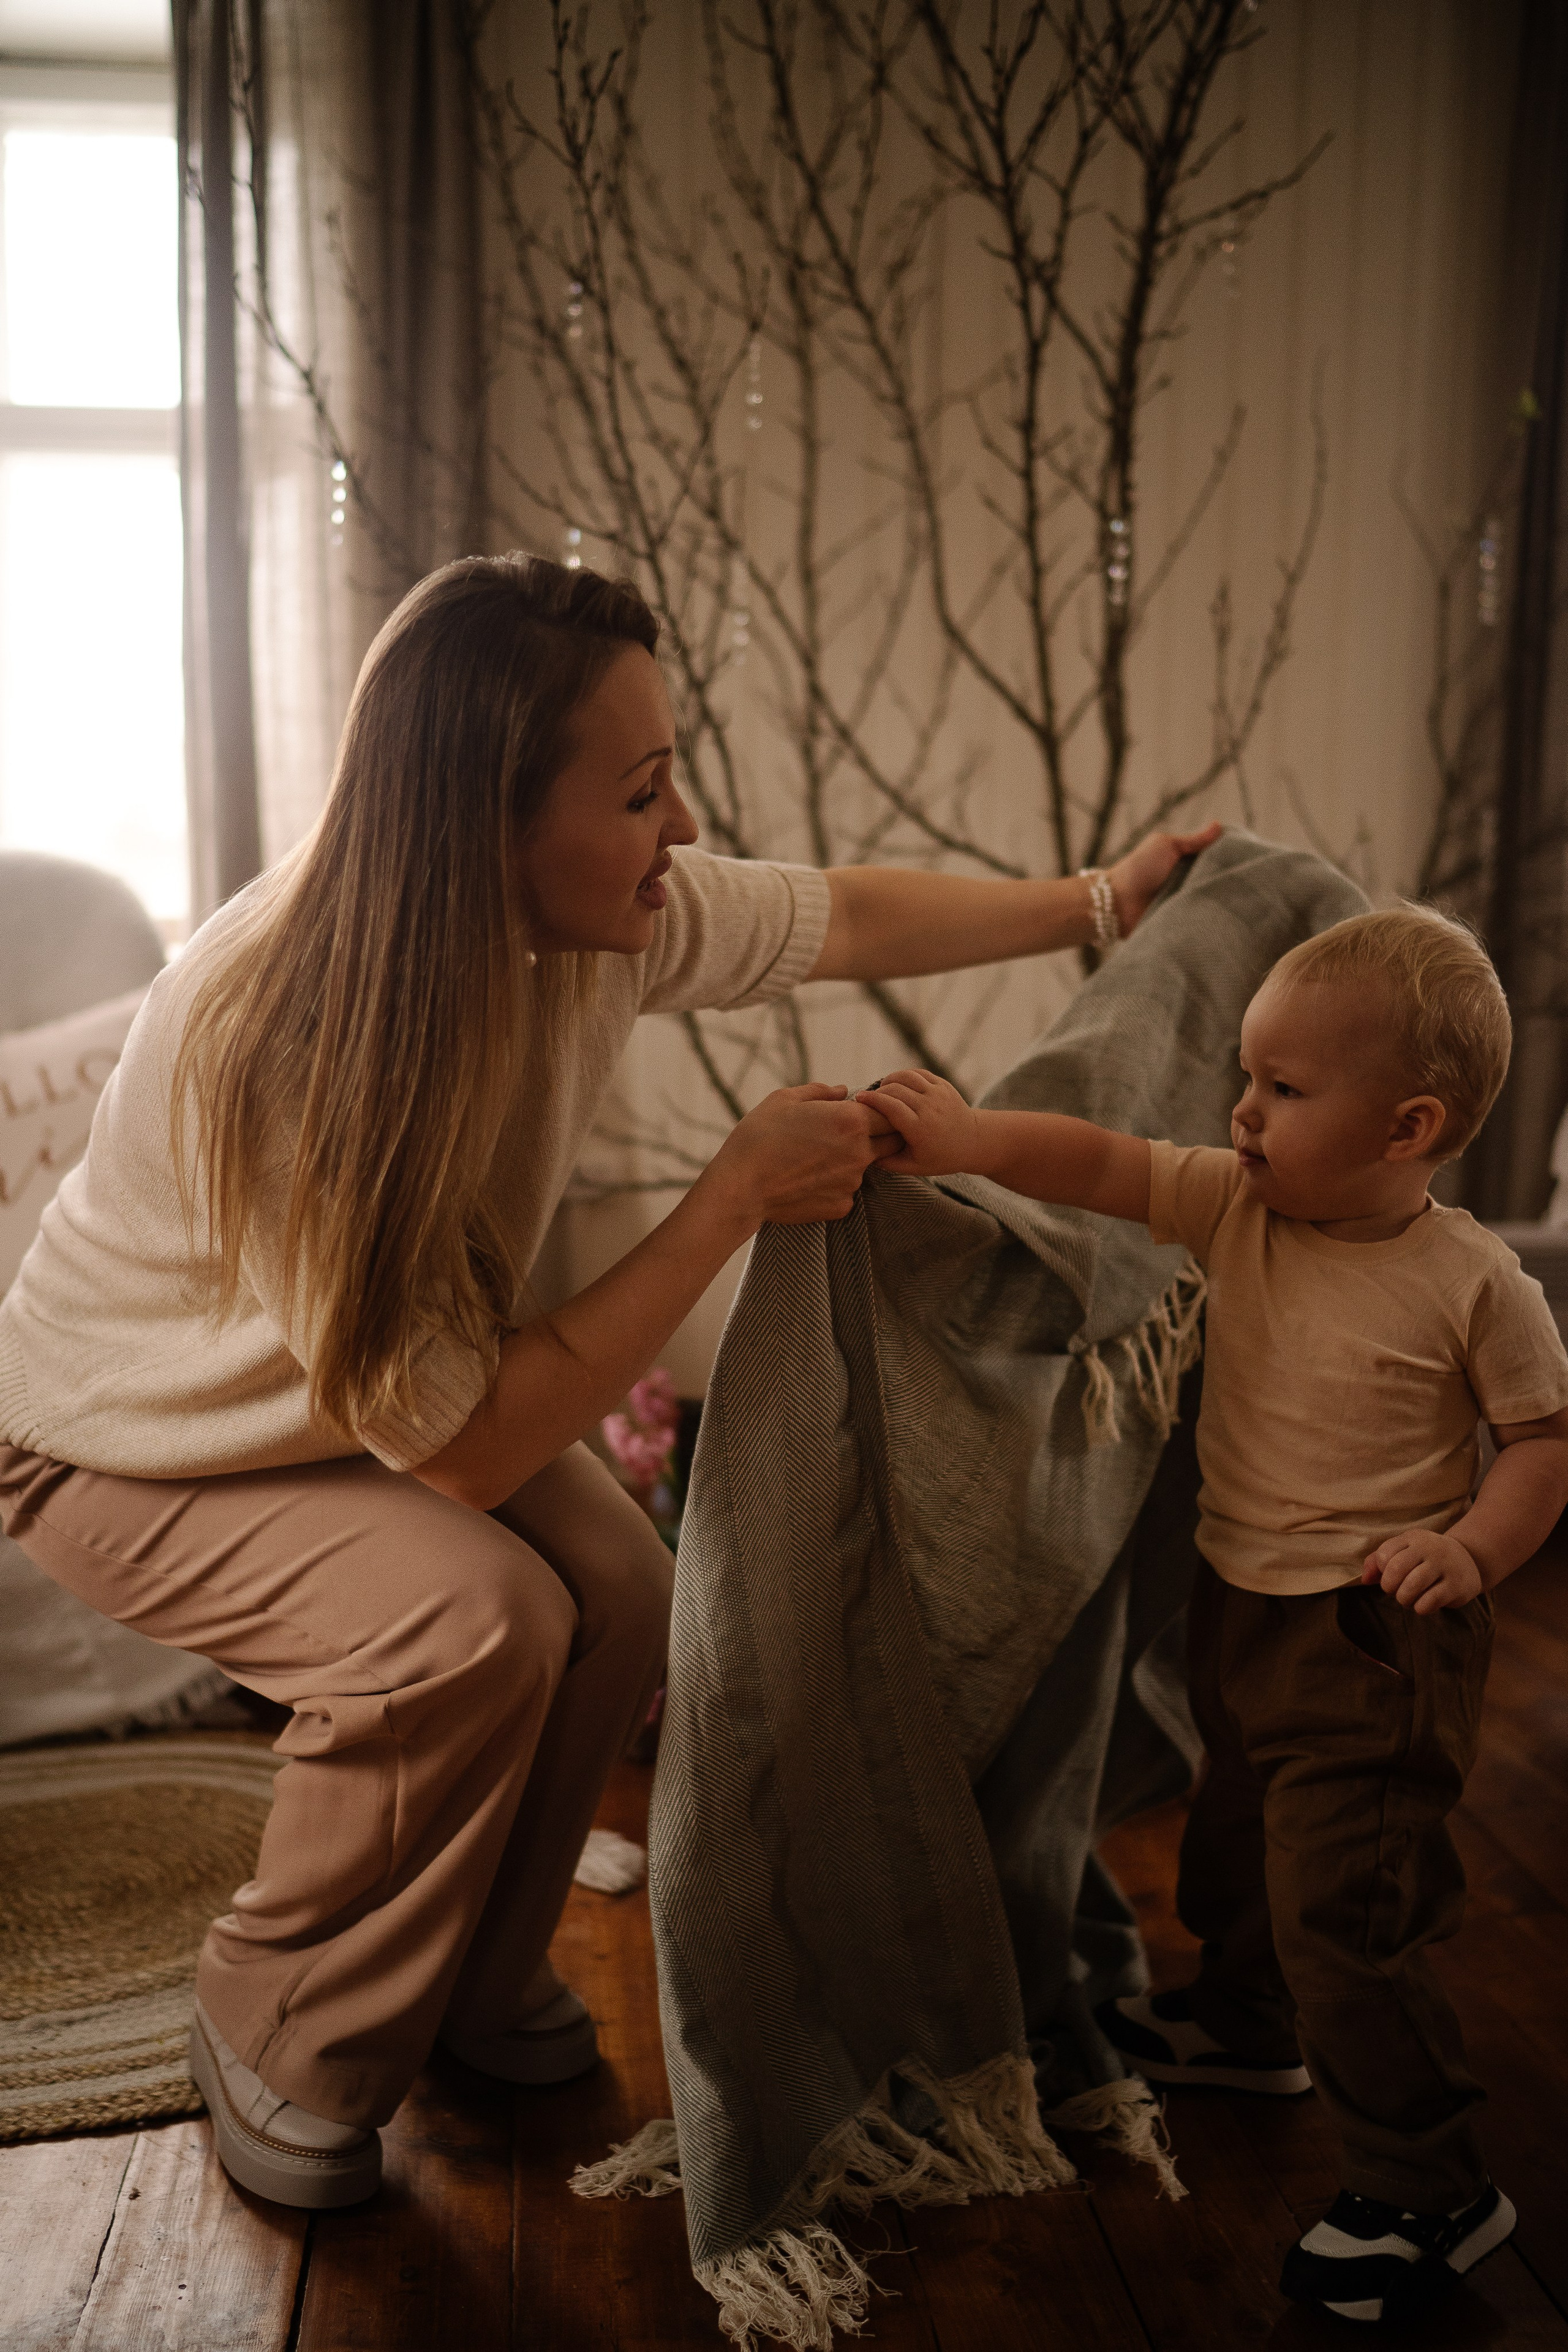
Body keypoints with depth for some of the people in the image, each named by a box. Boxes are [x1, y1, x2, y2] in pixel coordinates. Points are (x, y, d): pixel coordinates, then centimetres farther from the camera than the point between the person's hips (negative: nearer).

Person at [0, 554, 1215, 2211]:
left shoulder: (613, 914, -21)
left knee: (619, 1597, -14)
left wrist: (1102, 900, 5)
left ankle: (471, 1986, 15)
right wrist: (740, 1192, -33)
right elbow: (468, 1444, -35)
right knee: (475, 1620, -28)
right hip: (135, 1438, -6)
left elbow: (849, 919, -1)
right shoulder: (272, 1047, -41)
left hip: (385, 1378, 6)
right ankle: (281, 2045, 1)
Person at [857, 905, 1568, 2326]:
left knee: (1341, 1907, -7)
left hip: (1371, 1636, -7)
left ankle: (1432, 2195, 12)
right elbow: (1100, 1166, -9)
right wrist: (968, 1139, -23)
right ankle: (1247, 2026, 55)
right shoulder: (1236, 1209, -6)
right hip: (1243, 1604, 7)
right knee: (1236, 1834, 27)